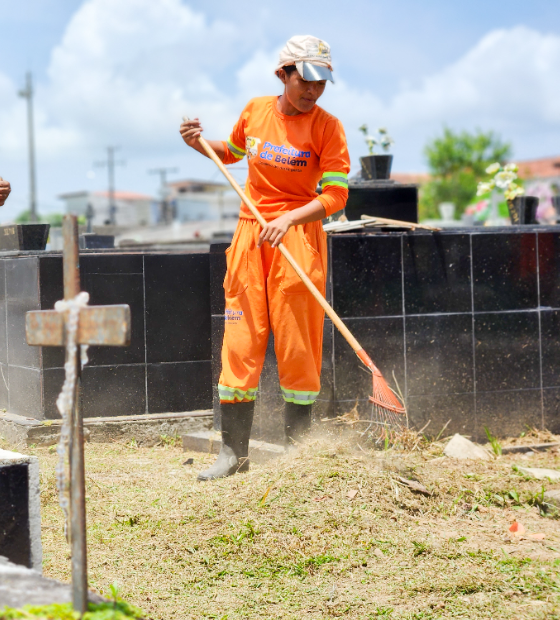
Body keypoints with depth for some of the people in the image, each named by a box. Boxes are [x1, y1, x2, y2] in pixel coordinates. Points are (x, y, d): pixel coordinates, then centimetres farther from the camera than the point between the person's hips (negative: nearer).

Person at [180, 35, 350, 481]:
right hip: (249, 234, 4)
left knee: (296, 342, -3)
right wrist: (200, 144, 8)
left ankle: (299, 444, 9)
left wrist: (289, 218, -23)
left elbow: (335, 196, -11)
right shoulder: (255, 111, 7)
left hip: (299, 237, -4)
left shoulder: (327, 127, -5)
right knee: (240, 338, 0)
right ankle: (234, 451, 5)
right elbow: (233, 152, 27)